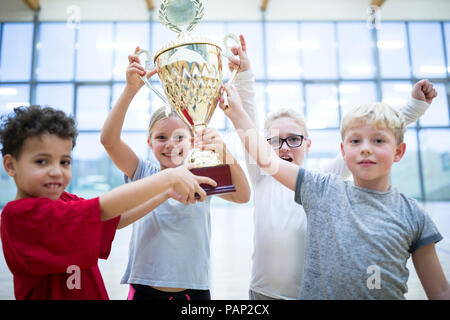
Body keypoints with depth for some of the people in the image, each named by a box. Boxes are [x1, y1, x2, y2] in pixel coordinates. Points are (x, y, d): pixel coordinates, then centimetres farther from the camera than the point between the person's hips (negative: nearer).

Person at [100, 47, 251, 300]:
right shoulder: (143, 173, -2)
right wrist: (131, 89, -26)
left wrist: (224, 152, -35)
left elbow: (243, 196, -18)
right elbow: (109, 140, -15)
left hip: (194, 289, 1)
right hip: (145, 288, 0)